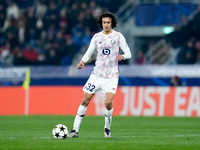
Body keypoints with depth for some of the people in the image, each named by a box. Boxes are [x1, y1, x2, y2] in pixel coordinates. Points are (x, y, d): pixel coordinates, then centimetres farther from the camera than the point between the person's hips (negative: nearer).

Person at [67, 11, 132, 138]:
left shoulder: (118, 36, 0)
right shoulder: (96, 37, 7)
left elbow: (128, 53, 0)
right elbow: (89, 53, 13)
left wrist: (122, 56, -23)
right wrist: (83, 61, -8)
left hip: (111, 76, -3)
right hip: (97, 74, 3)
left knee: (108, 102, -17)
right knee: (85, 100, -3)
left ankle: (107, 128, 7)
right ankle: (75, 130, 2)